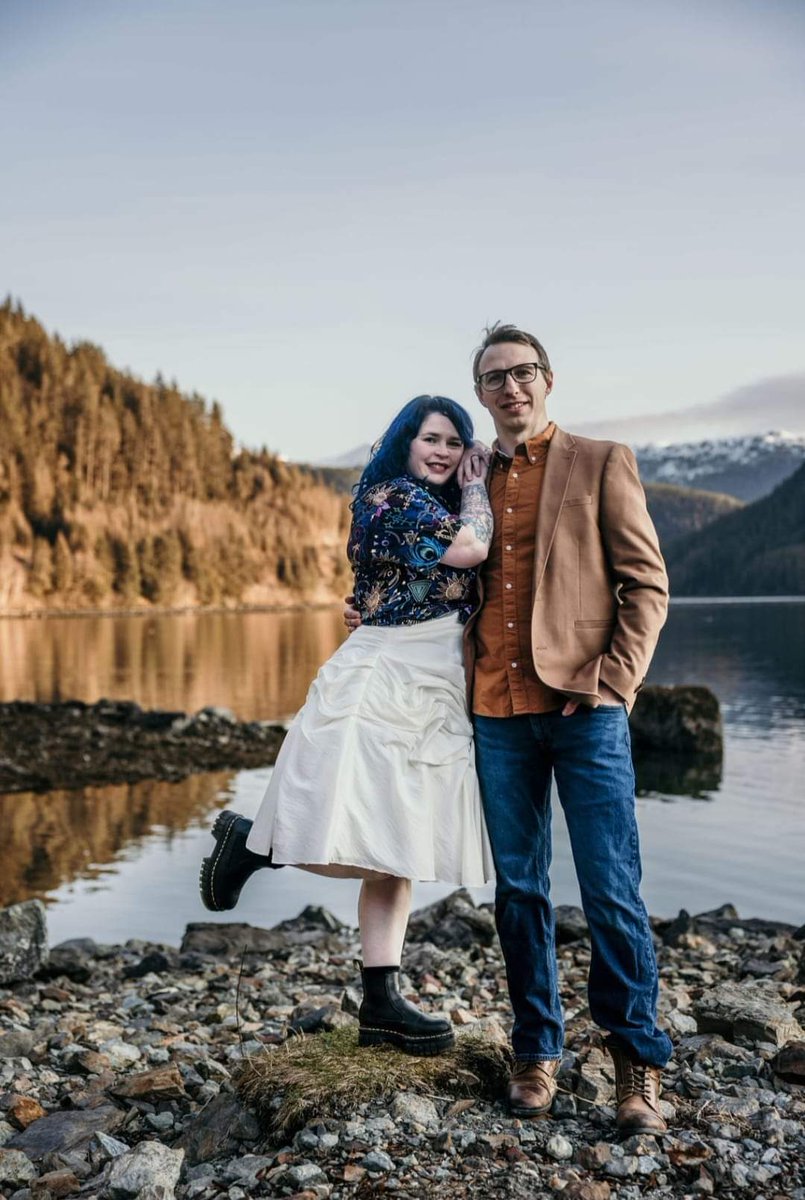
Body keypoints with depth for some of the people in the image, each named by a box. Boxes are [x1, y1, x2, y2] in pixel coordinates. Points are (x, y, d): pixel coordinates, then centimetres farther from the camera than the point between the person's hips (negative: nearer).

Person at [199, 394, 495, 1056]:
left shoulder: (439, 503, 21)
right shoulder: (393, 494, -7)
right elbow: (470, 548, -16)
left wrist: (472, 484, 13)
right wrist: (475, 487, 0)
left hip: (432, 696, 9)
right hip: (383, 685, -9)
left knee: (396, 852, 7)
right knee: (370, 847, -14)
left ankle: (382, 1004, 11)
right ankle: (250, 841, 12)